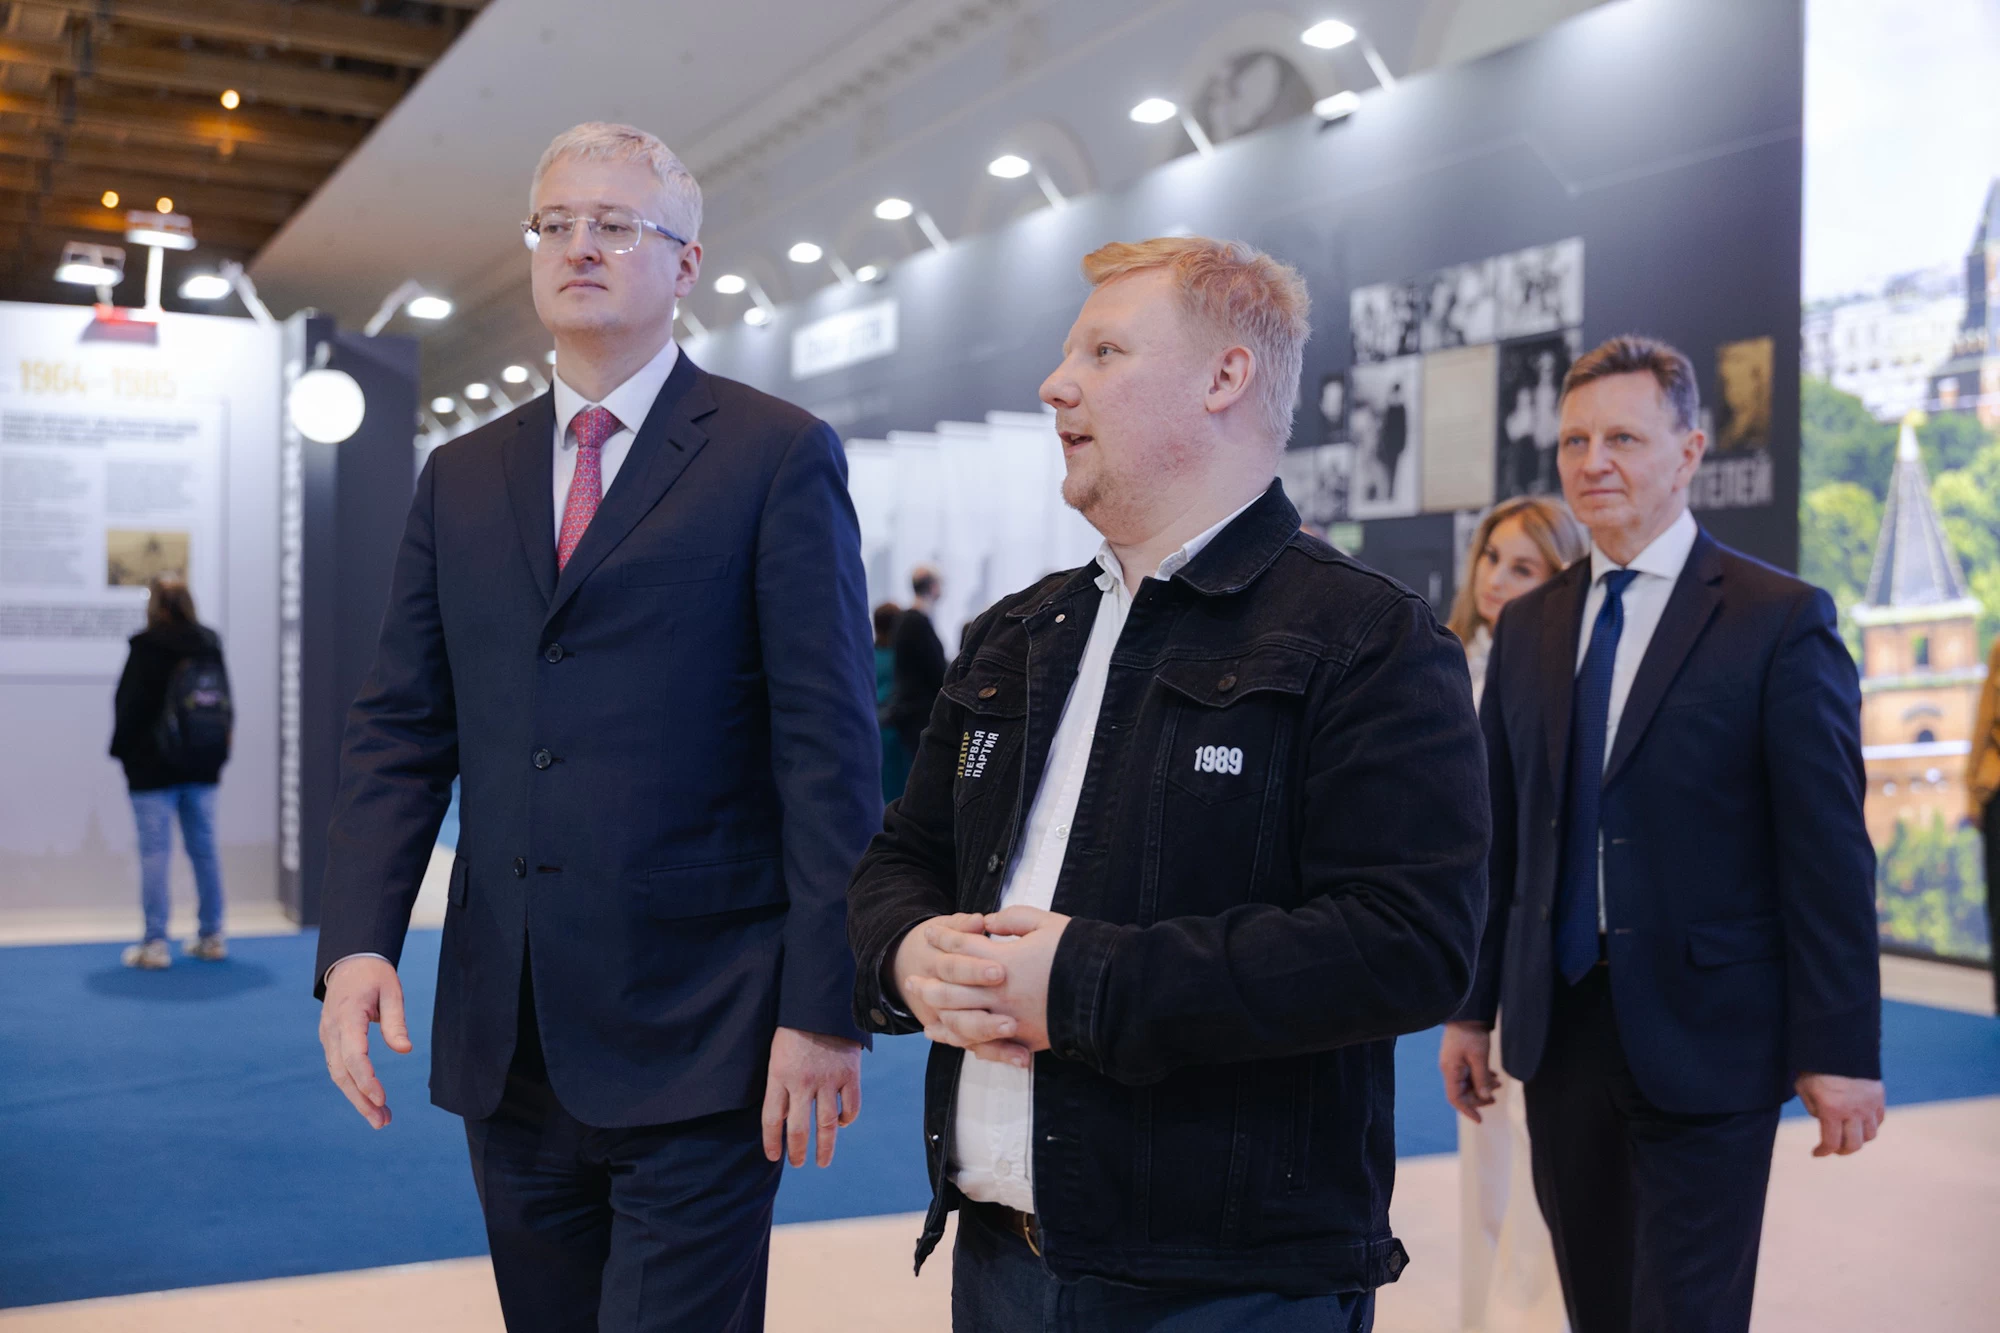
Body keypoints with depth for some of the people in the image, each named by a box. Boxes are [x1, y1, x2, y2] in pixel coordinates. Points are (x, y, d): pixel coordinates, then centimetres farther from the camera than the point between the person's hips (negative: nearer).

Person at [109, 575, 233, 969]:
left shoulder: (147, 649, -12)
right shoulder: (210, 648, 6)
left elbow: (129, 704, -10)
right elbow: (225, 704, 11)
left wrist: (122, 749, 4)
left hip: (154, 768, -6)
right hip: (203, 768, 6)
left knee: (154, 851, -2)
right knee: (204, 848, 11)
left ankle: (154, 944, -1)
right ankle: (211, 937, 16)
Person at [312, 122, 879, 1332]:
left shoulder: (781, 457, -2)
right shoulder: (461, 479, 13)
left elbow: (829, 746, -8)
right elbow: (400, 729, 10)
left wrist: (826, 1007, -12)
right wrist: (358, 940, -4)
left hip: (696, 1045, -5)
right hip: (507, 1045, 5)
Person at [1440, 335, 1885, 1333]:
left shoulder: (1781, 621, -6)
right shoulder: (1527, 627, 9)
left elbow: (1829, 850, -8)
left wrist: (1842, 1047, -10)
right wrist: (1470, 1007, 10)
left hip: (1703, 1038, -5)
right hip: (1559, 1024, 5)